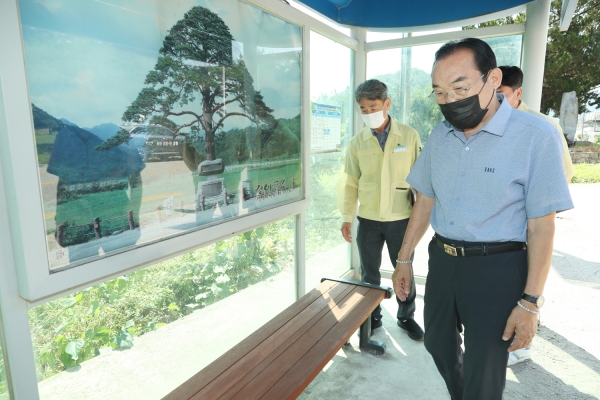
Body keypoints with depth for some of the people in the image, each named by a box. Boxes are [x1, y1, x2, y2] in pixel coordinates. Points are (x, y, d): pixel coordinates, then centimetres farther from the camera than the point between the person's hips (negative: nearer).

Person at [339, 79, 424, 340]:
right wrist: (346, 217, 1)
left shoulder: (409, 136, -3)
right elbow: (351, 183, 4)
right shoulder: (357, 143, 0)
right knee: (370, 273, 13)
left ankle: (406, 316, 35)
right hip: (368, 220, 1)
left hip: (401, 219, -1)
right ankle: (372, 317, 32)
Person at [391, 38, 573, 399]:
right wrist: (404, 260, 9)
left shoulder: (536, 136, -15)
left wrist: (531, 302, -13)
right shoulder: (440, 135, 1)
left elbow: (541, 225, -13)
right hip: (442, 259, 6)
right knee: (439, 344, 23)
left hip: (497, 268, -5)